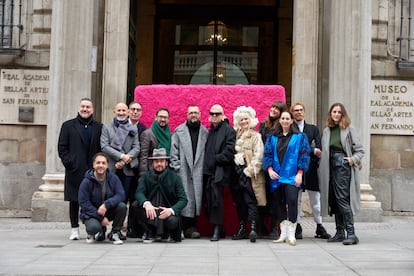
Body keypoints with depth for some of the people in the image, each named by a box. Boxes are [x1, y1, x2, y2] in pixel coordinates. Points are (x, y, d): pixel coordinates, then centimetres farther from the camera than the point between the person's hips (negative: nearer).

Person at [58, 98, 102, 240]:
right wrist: (69, 163, -6)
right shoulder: (68, 126, 9)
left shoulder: (99, 127, 11)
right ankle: (74, 229, 13)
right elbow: (62, 147, 5)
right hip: (74, 171, 0)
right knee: (74, 200, 4)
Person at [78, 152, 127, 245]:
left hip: (109, 211, 3)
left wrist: (106, 204, -34)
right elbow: (84, 203, -14)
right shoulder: (86, 181, -12)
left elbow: (120, 195, -16)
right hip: (92, 214, -3)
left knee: (122, 206, -26)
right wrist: (101, 217, -20)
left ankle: (115, 233, -3)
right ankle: (94, 233, 7)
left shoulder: (113, 178, -6)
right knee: (94, 227, -35)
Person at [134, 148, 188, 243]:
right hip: (151, 210, 2)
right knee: (136, 205, -24)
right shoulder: (146, 176, 1)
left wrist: (171, 210, -30)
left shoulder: (174, 177, -4)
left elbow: (183, 199, -11)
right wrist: (146, 203, -37)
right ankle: (150, 232, 0)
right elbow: (139, 192, -14)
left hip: (167, 211, -2)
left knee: (172, 221, -34)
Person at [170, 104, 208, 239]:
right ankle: (188, 228, -1)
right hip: (184, 171, -1)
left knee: (197, 197, -1)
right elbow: (174, 152, 5)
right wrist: (176, 167, -3)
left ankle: (192, 227, 6)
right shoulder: (179, 131, 7)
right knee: (186, 198, -6)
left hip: (199, 171, 1)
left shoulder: (205, 132, 10)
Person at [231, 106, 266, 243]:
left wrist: (250, 170, -12)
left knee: (250, 201, -12)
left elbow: (258, 156, -6)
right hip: (238, 172, 5)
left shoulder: (255, 136, 1)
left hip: (249, 174, -5)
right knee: (239, 202, 8)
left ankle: (253, 229, -18)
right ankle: (242, 228, 15)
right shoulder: (236, 135, 16)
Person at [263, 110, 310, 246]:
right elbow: (267, 154, 10)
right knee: (280, 203, 5)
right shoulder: (272, 138, 15)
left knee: (292, 200, -18)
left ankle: (291, 234, -12)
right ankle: (283, 233, 11)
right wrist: (269, 169, -6)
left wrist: (300, 173, -9)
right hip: (276, 176, 4)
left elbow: (304, 155, 1)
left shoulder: (299, 137, 7)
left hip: (292, 176, -3)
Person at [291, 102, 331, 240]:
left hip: (310, 168, 2)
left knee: (315, 199, 5)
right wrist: (313, 151, -9)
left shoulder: (313, 129, 15)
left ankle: (319, 227, 12)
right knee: (296, 199, 2)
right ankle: (297, 227, 9)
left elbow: (319, 149, 5)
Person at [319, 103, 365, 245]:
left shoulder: (348, 129, 1)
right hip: (330, 166, 6)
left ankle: (351, 234, -13)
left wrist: (353, 159, -13)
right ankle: (340, 233, 15)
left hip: (343, 165, -6)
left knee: (342, 199, -14)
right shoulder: (326, 130, 15)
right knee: (334, 200, 8)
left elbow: (360, 150, 0)